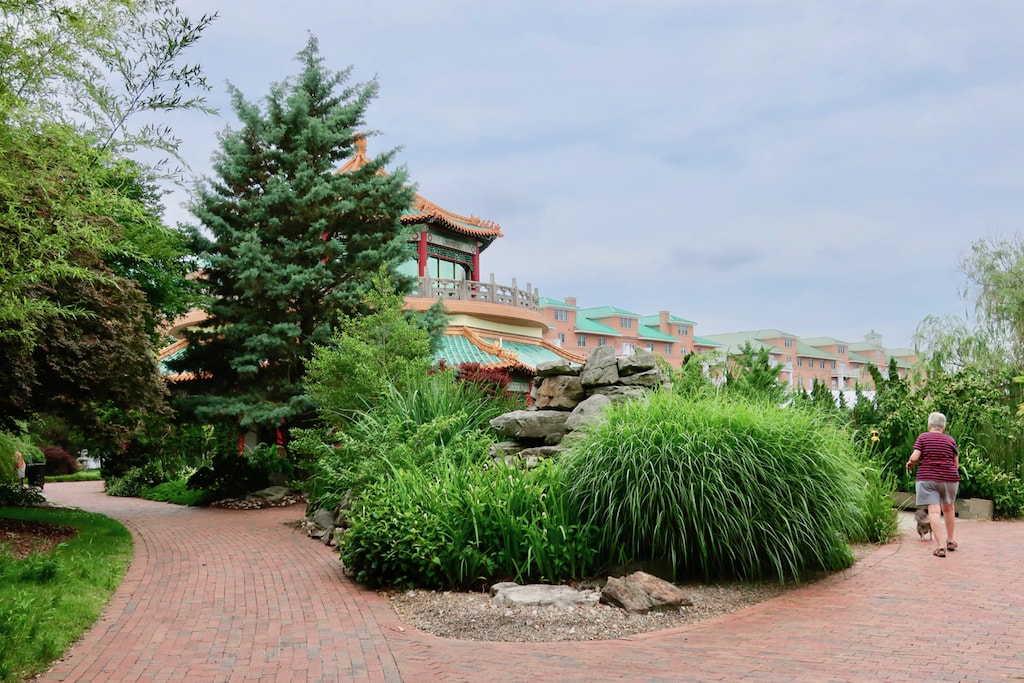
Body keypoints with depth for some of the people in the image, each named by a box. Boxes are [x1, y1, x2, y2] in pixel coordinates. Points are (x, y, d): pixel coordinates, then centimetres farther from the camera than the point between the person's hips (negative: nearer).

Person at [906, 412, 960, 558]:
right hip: (949, 478, 2)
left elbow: (914, 457, -9)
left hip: (927, 478, -2)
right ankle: (950, 541, 33)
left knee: (934, 512, -7)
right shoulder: (950, 440, 5)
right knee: (948, 509, 22)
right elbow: (956, 464, 8)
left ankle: (940, 546, -15)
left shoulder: (923, 438, 0)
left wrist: (910, 463, 12)